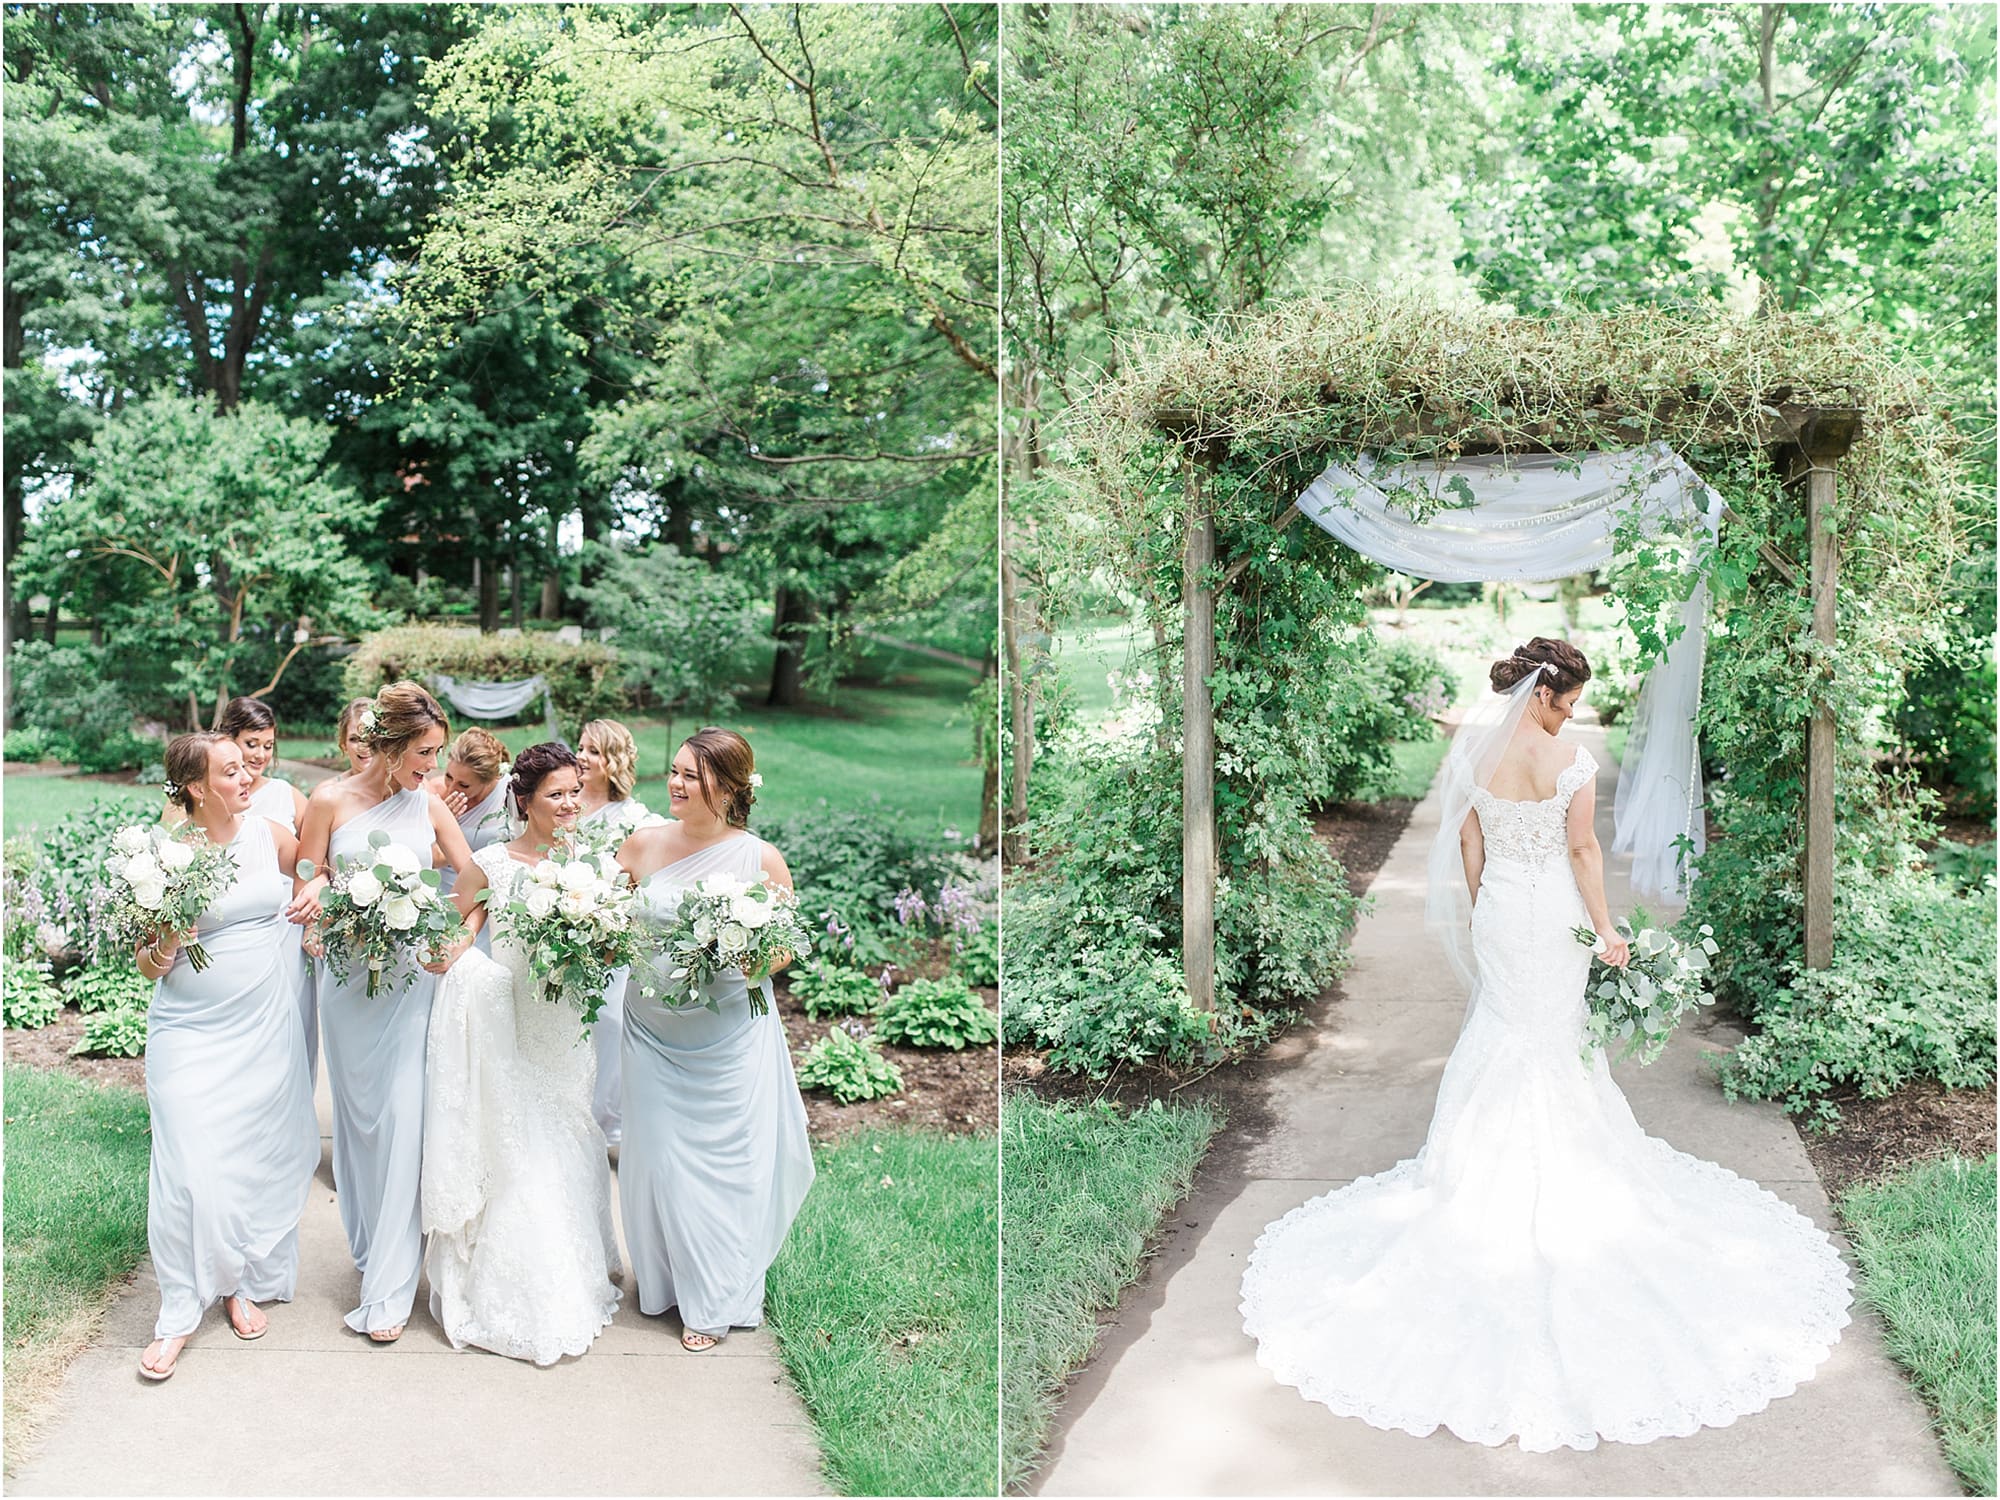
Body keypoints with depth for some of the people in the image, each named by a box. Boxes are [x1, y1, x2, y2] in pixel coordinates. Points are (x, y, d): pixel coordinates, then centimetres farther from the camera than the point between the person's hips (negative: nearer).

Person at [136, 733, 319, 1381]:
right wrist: (169, 939, -23)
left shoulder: (270, 836, 0)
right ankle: (179, 1312, 8)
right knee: (191, 1169, -6)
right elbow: (147, 964, -2)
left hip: (266, 1030, 3)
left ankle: (243, 1283, 28)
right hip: (192, 1032, -3)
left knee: (261, 1159, 9)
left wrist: (314, 900, 0)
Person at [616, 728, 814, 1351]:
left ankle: (715, 1299, 22)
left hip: (729, 1036, -2)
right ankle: (665, 1281, 31)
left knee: (725, 1159, 5)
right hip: (653, 1031, 3)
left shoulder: (760, 858, -7)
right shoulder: (643, 845, 1)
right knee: (657, 1155, 9)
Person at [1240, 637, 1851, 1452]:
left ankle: (1490, 1163, 25)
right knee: (1555, 1038, 12)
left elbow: (1468, 849, 1)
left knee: (1497, 1032, 17)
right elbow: (1583, 850, -13)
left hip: (1496, 911, 4)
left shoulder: (1475, 752, -5)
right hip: (1554, 915, -4)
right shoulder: (1568, 759, -18)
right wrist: (1605, 928, -3)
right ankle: (1558, 1163, 24)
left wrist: (1481, 913, 13)